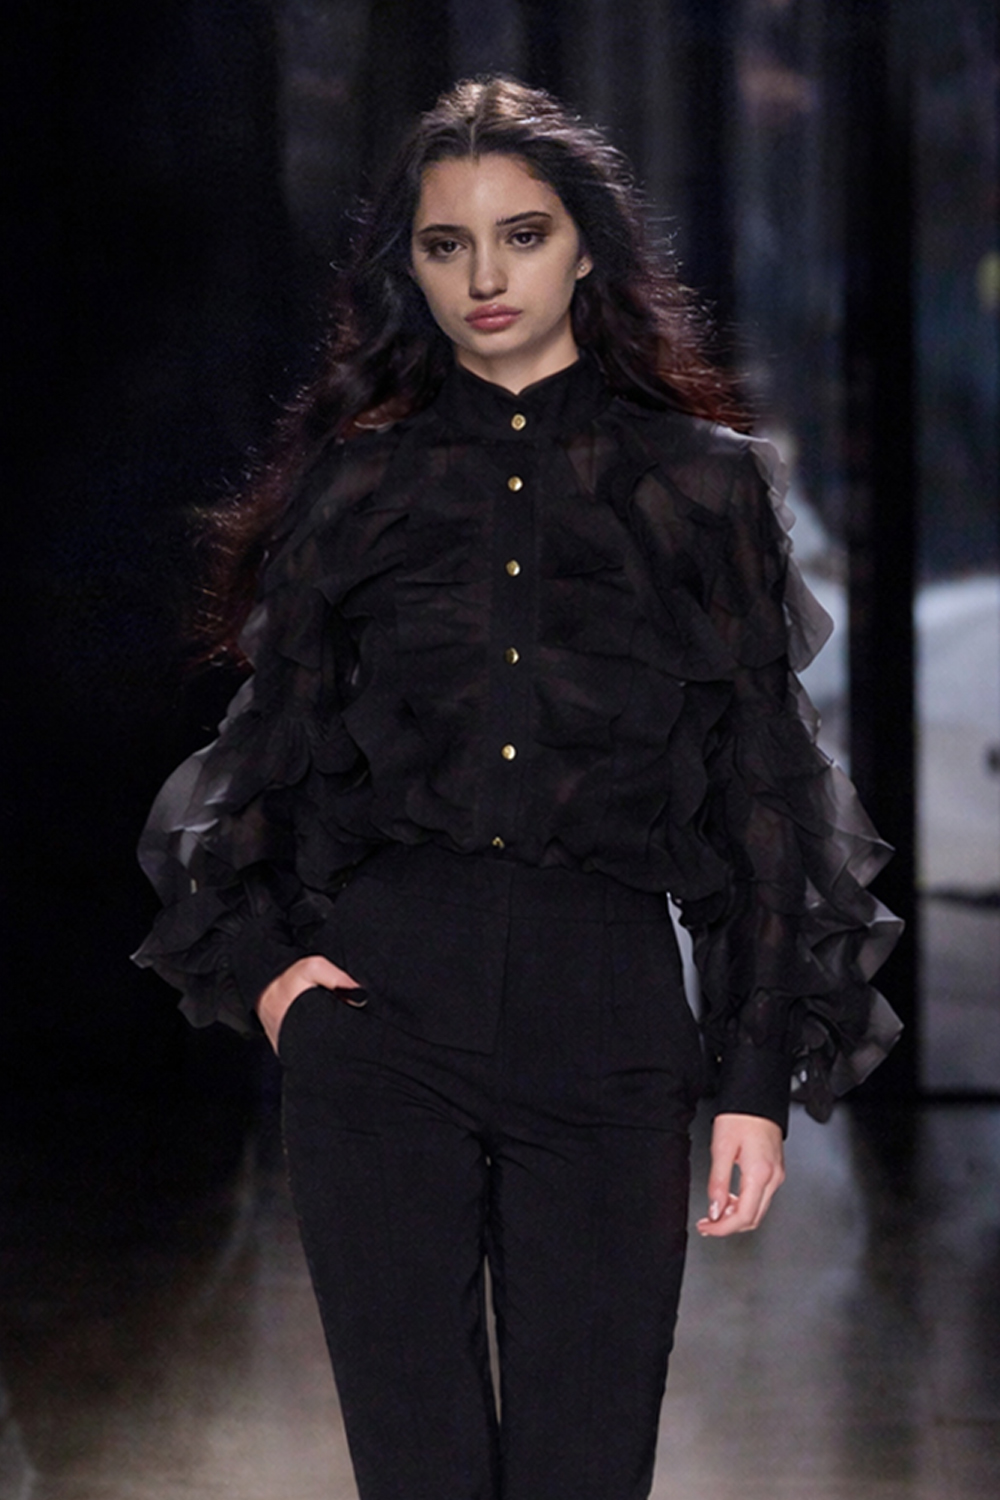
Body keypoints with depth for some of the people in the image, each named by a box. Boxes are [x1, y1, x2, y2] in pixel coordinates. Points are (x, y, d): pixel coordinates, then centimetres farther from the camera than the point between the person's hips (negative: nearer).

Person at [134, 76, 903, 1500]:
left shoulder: (702, 484, 9)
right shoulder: (358, 480, 11)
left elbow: (759, 790, 8)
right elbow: (271, 745, 17)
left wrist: (761, 1076, 2)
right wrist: (255, 955, 0)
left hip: (606, 1009, -1)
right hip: (380, 1005, 1)